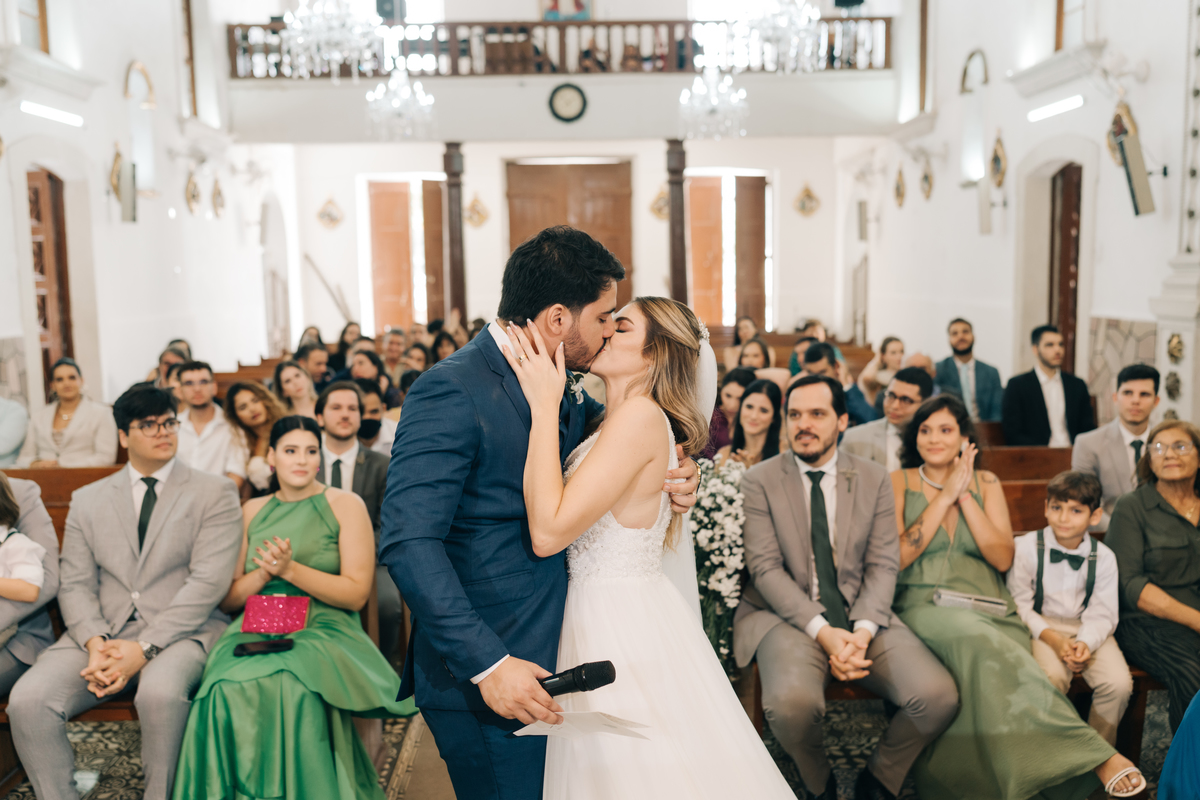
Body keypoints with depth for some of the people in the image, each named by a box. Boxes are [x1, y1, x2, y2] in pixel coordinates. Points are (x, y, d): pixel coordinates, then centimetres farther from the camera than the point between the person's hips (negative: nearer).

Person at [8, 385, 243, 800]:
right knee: (27, 700, -21)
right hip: (103, 631, 4)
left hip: (181, 631, -3)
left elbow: (208, 582, -6)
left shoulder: (214, 493, 4)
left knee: (159, 691, -35)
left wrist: (144, 648, -16)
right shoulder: (88, 500, 17)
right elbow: (75, 584, 9)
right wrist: (95, 643, -12)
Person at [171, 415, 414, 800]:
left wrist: (290, 569, -13)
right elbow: (227, 599, 15)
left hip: (324, 631, -3)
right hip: (255, 632, 3)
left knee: (290, 685, -36)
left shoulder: (345, 505, 4)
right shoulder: (252, 511, 17)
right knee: (227, 688, -31)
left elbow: (356, 594, -4)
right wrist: (264, 572, -5)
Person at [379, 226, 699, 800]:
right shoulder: (452, 392, -19)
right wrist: (488, 665, -26)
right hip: (484, 685, -8)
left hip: (548, 664, 8)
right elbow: (408, 543, -24)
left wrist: (677, 473, 1)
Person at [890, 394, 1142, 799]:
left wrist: (964, 496, -2)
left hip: (986, 608, 3)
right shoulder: (899, 483, 9)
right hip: (924, 605, -3)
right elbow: (897, 557, -4)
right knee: (981, 640, -36)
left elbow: (1003, 558, 5)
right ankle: (1095, 756, -40)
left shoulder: (985, 483, 16)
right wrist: (945, 496, -5)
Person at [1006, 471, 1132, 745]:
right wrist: (1053, 639, -20)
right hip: (1042, 627, -2)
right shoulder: (1026, 548, -7)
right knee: (1051, 677, -31)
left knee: (1119, 684, -20)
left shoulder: (1103, 557, 0)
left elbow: (1102, 614, -2)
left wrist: (1086, 643, -23)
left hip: (1089, 630, 3)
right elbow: (1020, 605, -6)